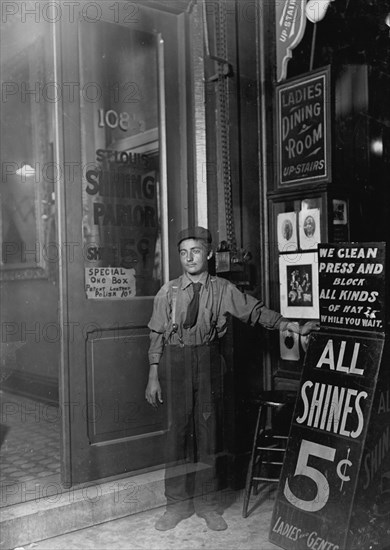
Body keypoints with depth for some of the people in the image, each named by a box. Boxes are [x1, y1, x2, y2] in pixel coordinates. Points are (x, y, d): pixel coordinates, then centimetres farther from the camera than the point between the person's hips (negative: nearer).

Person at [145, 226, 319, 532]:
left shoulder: (223, 290, 2)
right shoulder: (168, 292, 1)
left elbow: (256, 312, -2)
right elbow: (157, 335, 2)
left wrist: (292, 326, -13)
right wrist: (153, 378, 0)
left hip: (209, 362, 1)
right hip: (175, 363, 0)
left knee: (208, 432, 7)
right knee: (176, 432, 3)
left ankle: (206, 502, 23)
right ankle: (178, 503, 20)